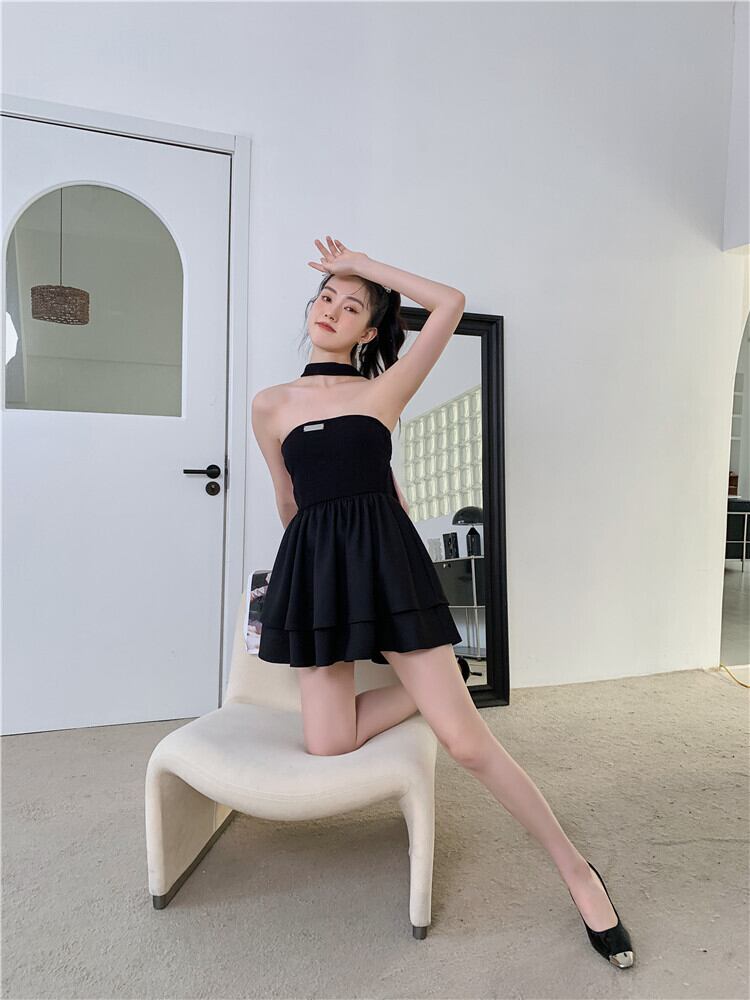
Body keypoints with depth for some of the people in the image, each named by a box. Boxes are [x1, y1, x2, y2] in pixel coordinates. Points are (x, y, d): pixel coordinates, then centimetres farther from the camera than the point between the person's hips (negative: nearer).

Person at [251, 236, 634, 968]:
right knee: (327, 746, -5)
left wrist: (364, 263, 6)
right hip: (314, 568, 3)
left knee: (464, 739, -6)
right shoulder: (270, 405, 10)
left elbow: (451, 303, -1)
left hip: (387, 558, -2)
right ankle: (429, 687, 19)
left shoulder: (385, 390, 5)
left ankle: (576, 871, 14)